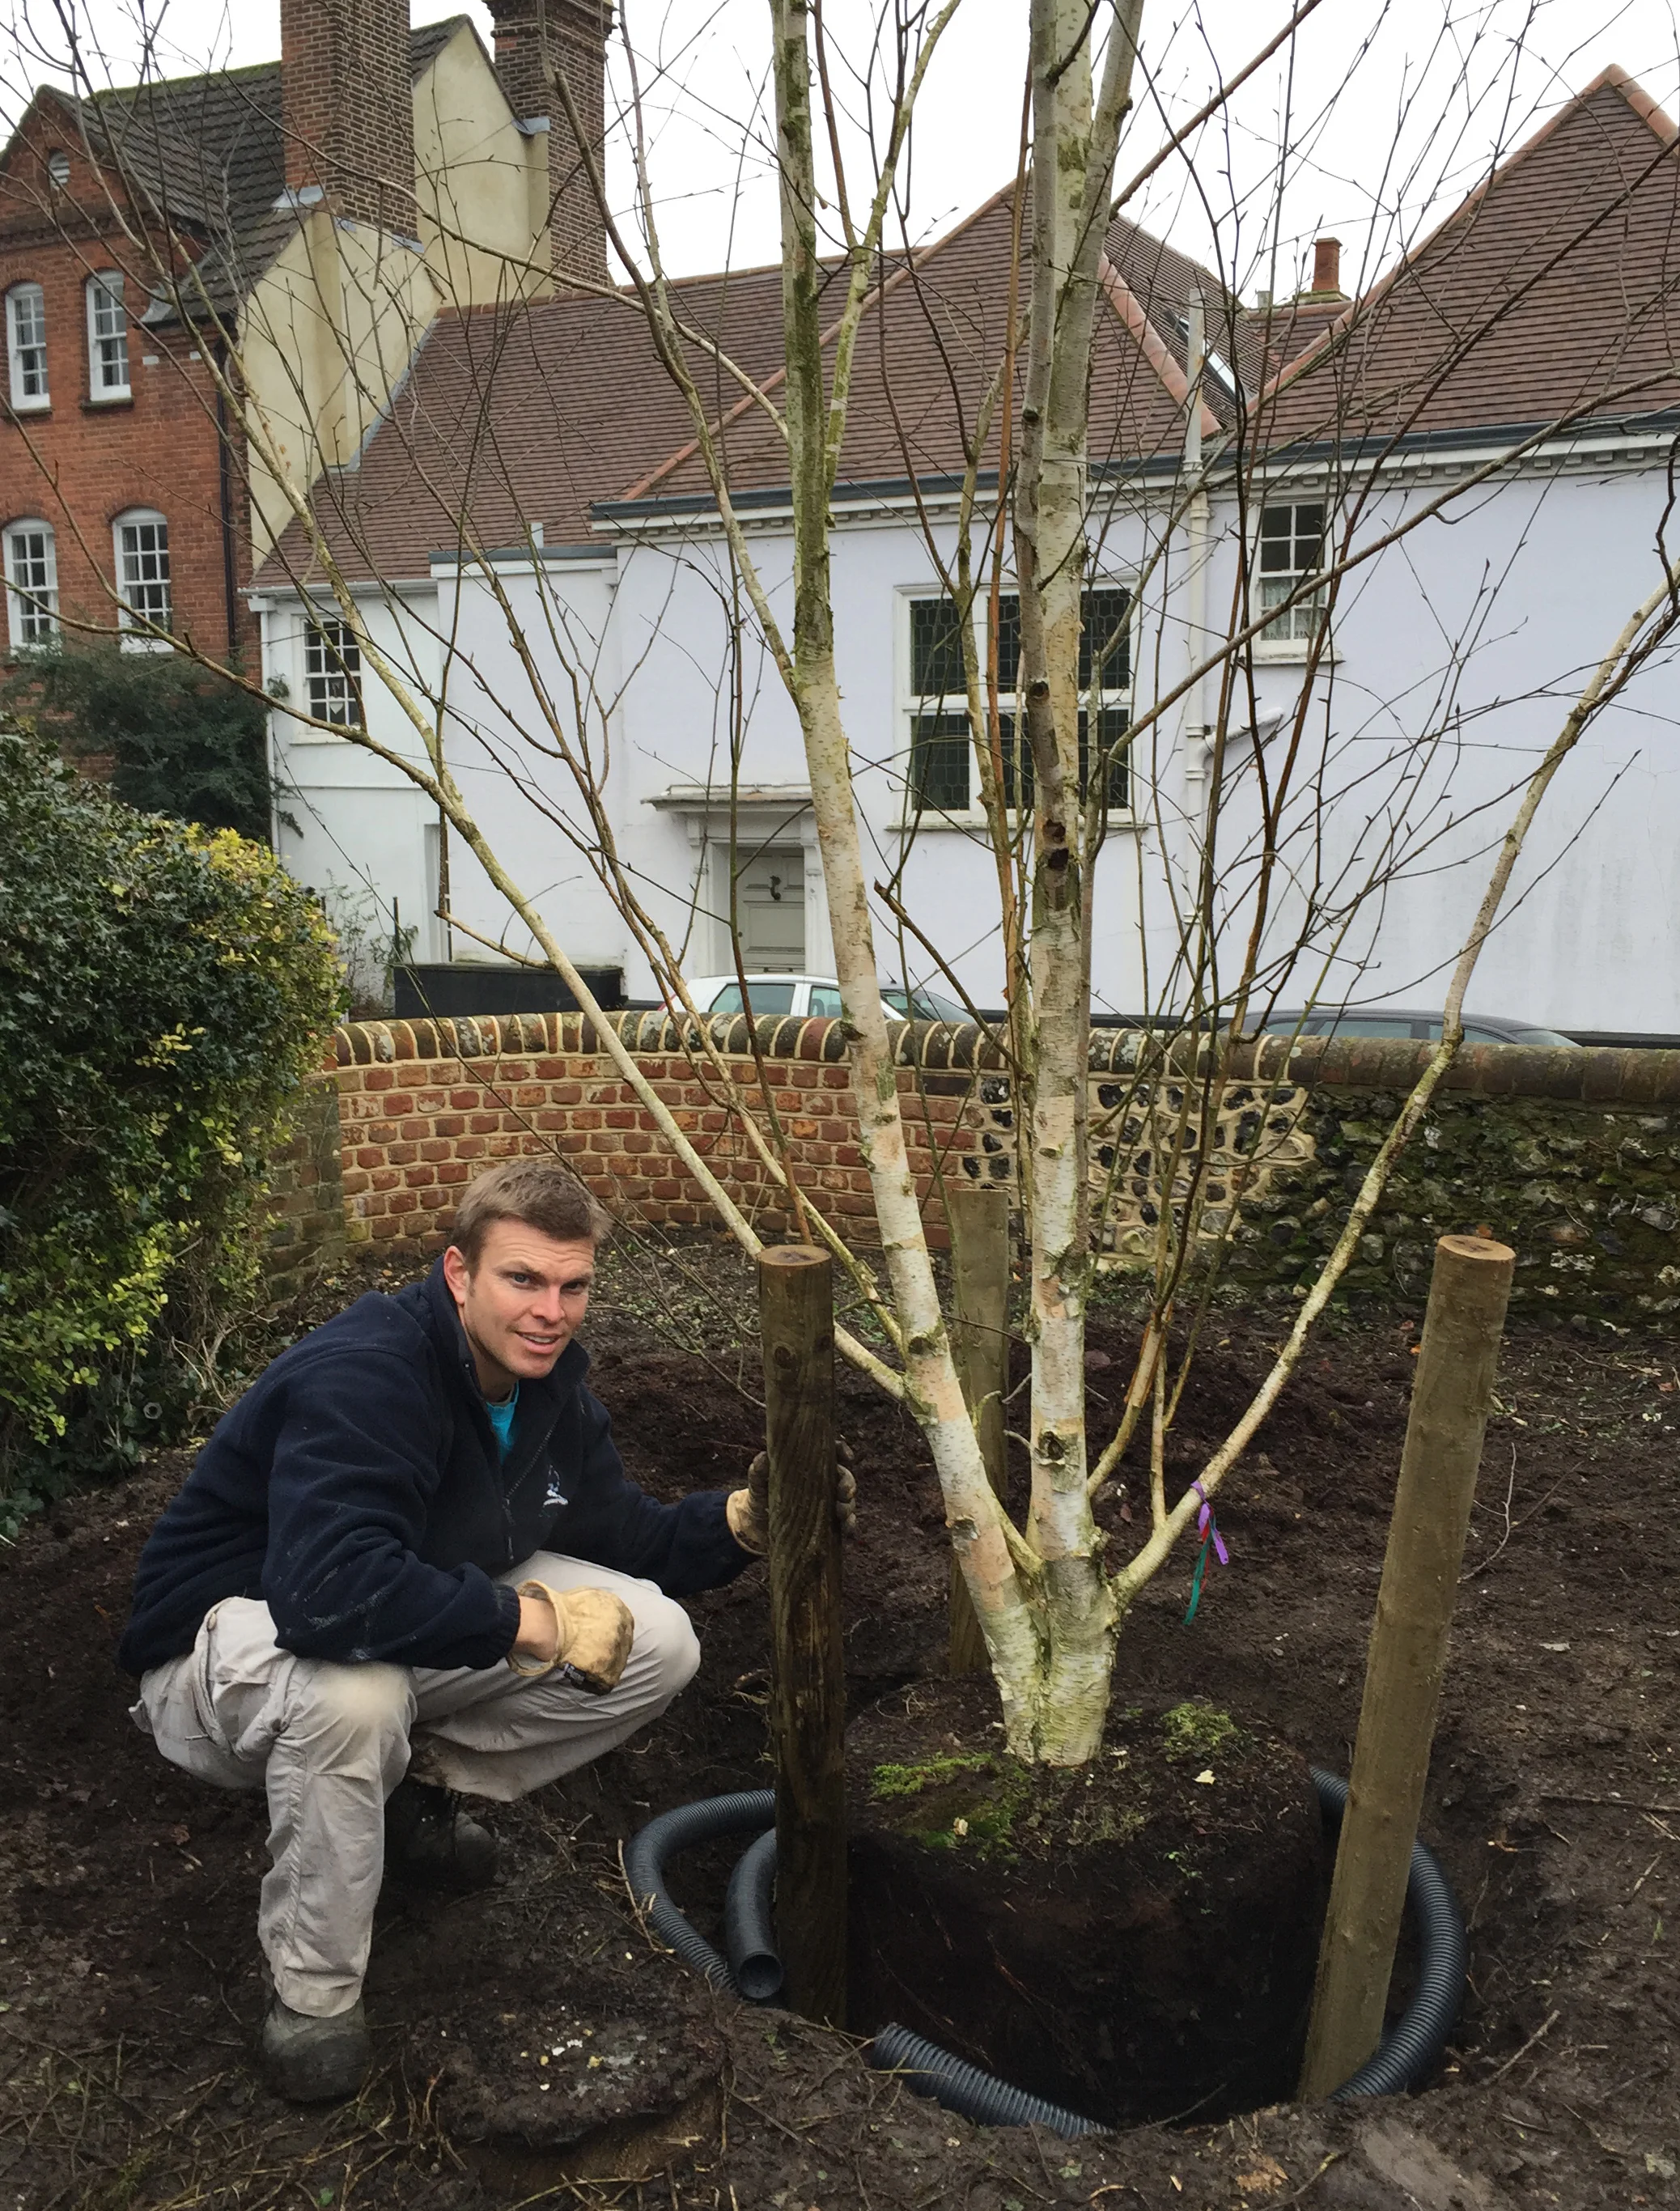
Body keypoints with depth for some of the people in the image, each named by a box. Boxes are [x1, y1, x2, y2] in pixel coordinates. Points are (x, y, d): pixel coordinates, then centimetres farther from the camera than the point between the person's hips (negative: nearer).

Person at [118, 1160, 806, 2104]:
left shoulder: (550, 1381, -6)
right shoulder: (362, 1375, -32)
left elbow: (623, 1536, 3)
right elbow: (328, 1592, -46)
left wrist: (738, 1522, -17)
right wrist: (531, 1621, -36)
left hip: (429, 1625, 7)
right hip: (233, 1638, -7)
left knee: (658, 1643, -9)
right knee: (350, 1690, -43)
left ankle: (424, 1785, 9)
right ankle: (314, 1991, -16)